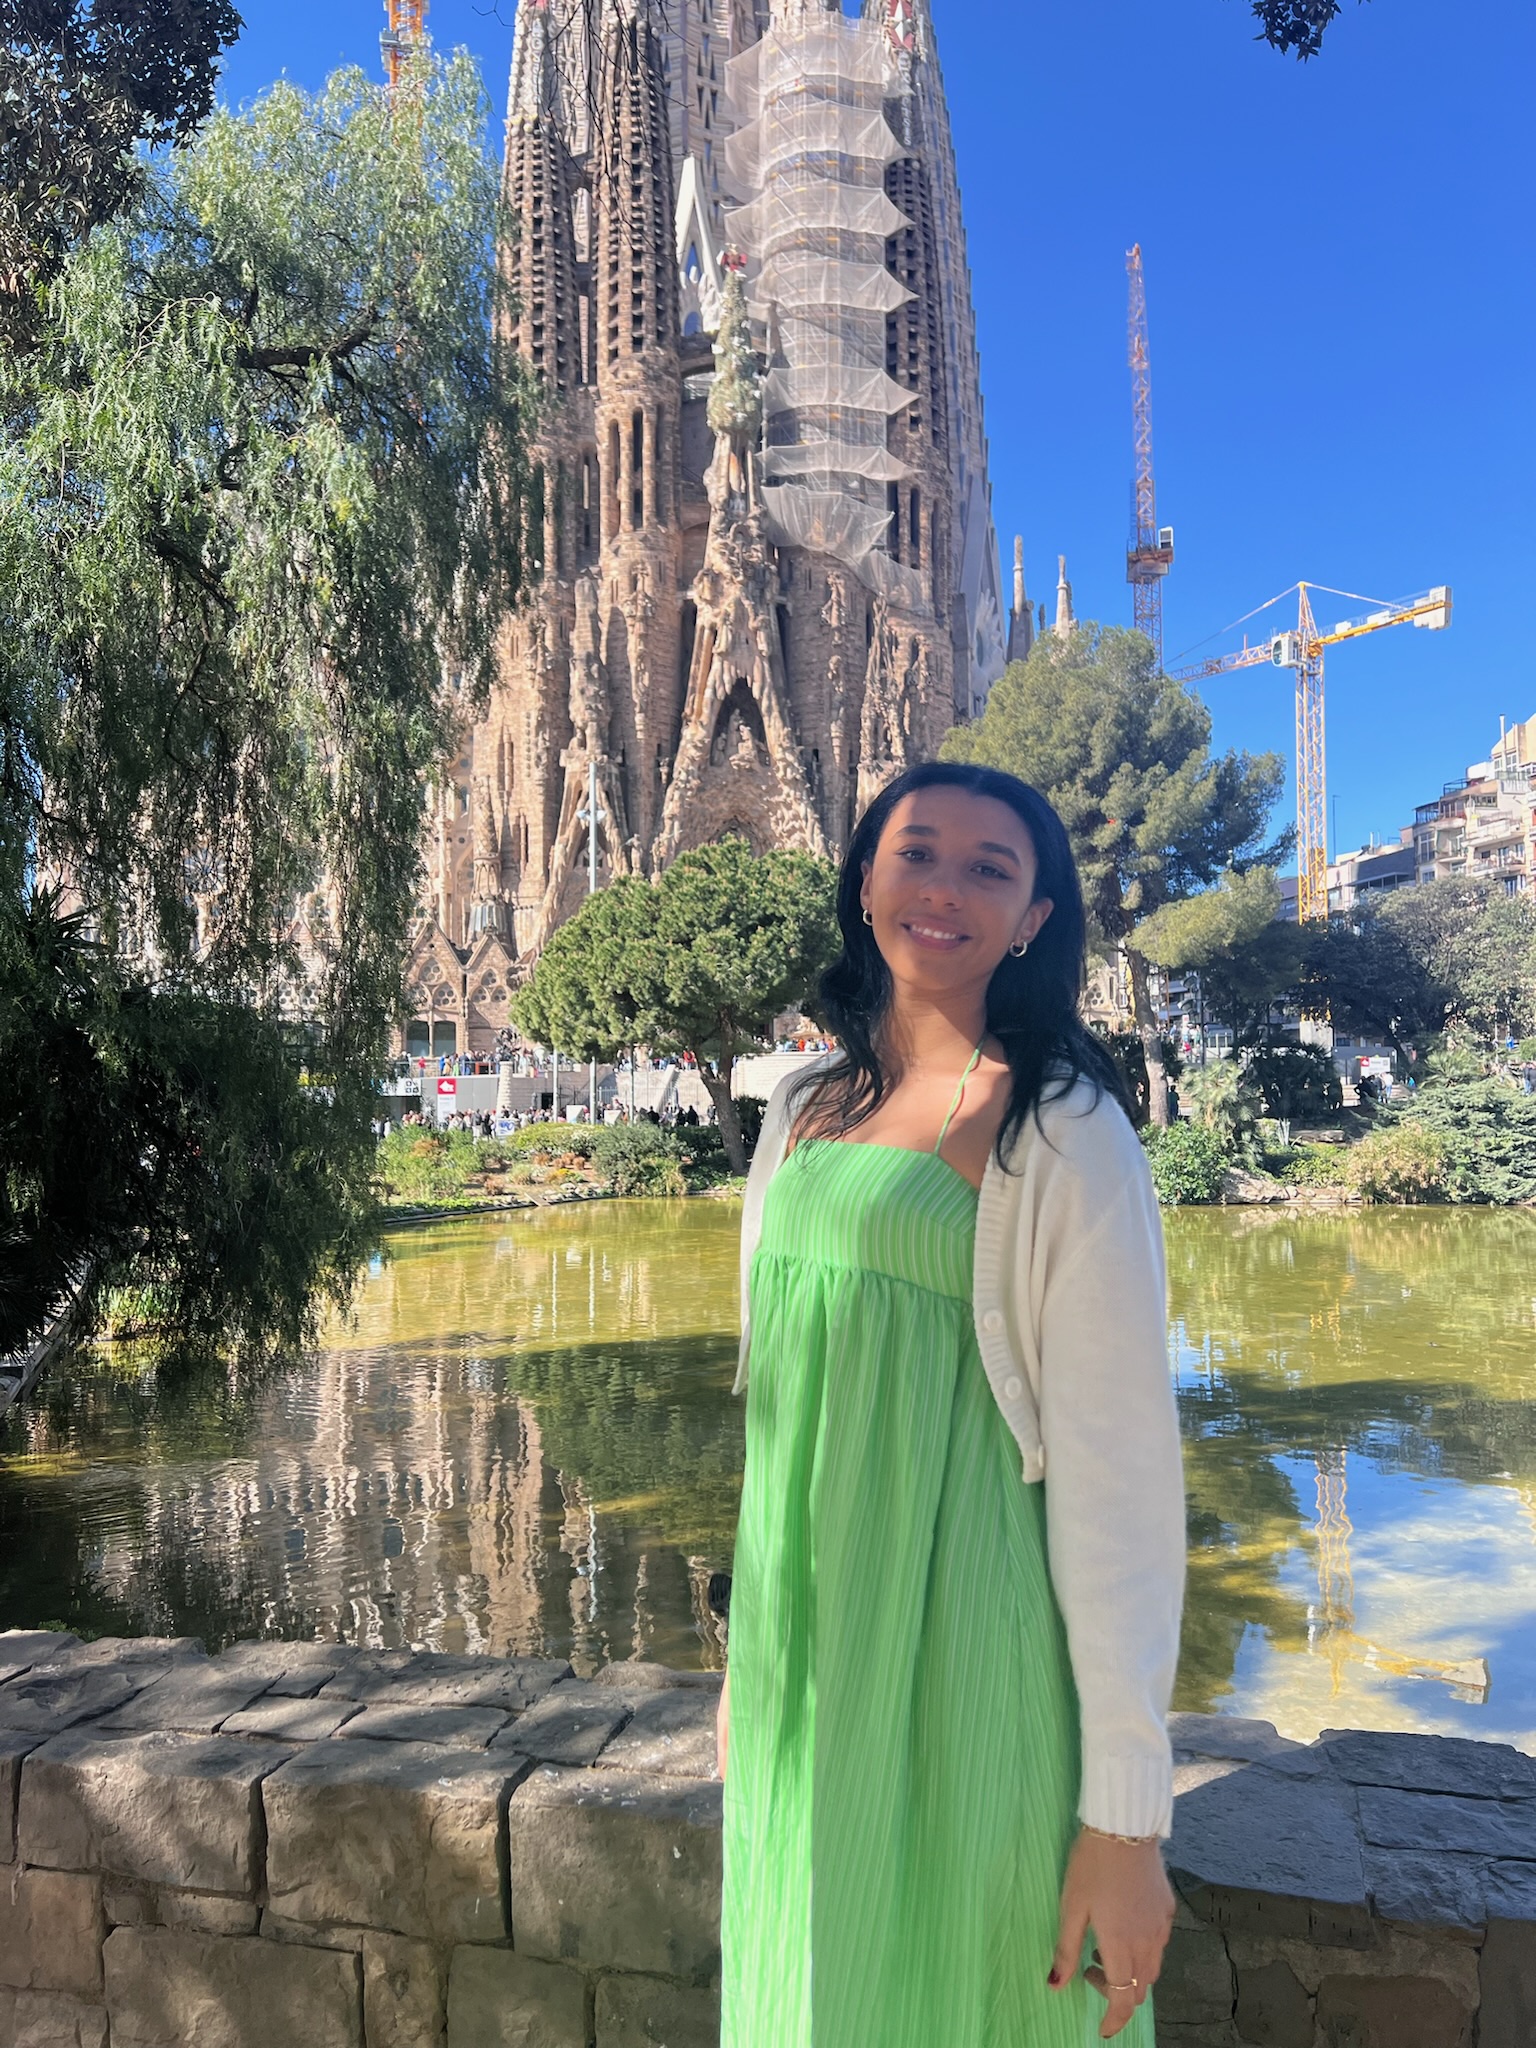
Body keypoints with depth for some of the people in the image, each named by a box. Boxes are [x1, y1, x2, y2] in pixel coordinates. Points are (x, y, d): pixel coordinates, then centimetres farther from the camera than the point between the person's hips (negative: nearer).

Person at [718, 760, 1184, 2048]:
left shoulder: (1065, 1133, -12)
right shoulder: (807, 1109, 6)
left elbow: (1120, 1469, -14)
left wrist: (1127, 1812, -14)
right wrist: (749, 1650, 15)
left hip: (963, 1671, -5)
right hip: (805, 1665, 6)